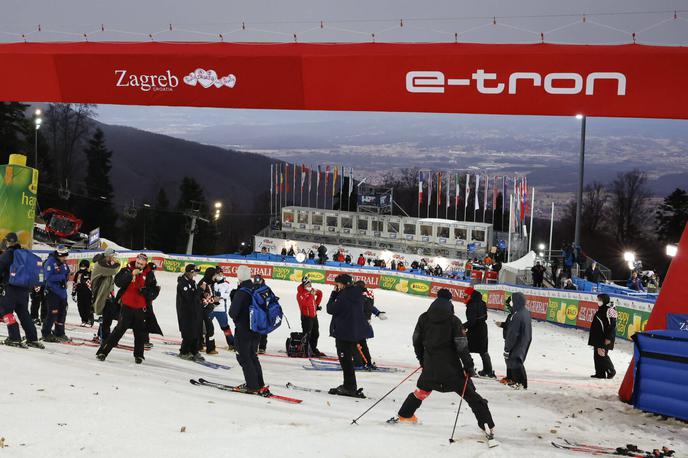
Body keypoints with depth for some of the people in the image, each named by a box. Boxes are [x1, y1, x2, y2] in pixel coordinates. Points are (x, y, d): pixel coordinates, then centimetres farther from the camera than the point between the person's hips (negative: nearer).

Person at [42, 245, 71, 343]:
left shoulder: (64, 263, 9)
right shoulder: (50, 262, -15)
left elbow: (67, 274, 20)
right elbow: (48, 277, -22)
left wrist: (65, 278, -2)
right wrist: (61, 276, -21)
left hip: (62, 291, 8)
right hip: (52, 292, -8)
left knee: (62, 313, 13)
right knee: (53, 313, -9)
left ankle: (60, 334, 24)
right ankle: (46, 334, 3)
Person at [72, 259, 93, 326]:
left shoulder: (90, 274, -4)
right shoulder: (78, 274, 10)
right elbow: (74, 284, 17)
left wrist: (93, 293, -7)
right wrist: (73, 293, 15)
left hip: (88, 294, -5)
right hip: (80, 294, 5)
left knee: (88, 308, -6)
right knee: (81, 308, 7)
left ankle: (90, 321, 0)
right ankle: (84, 320, 17)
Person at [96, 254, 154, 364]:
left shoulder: (149, 274, 2)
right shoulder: (127, 270, -4)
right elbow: (118, 282, -17)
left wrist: (145, 290, -14)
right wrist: (131, 274, -25)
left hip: (141, 308, 2)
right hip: (127, 306, -2)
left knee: (140, 332, 10)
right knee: (119, 329, -6)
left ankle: (138, 355, 25)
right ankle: (103, 351, -1)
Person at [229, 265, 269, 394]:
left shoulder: (241, 292, -21)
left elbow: (232, 312, -18)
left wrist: (236, 318, 2)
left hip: (243, 330, -7)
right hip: (257, 330, 7)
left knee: (244, 357, 4)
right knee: (253, 356, 19)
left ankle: (253, 385, 4)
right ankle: (260, 384, 22)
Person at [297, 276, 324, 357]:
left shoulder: (312, 290, 3)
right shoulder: (300, 294, -19)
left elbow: (320, 293, 22)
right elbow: (305, 303, -32)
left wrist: (317, 304, 16)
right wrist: (311, 295, -33)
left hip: (314, 315, 8)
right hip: (306, 317, -8)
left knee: (315, 334, 19)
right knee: (306, 334, -9)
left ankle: (314, 350, 34)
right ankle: (304, 351, -3)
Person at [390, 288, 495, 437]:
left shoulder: (424, 318, 3)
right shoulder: (453, 320, -9)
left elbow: (416, 340, 11)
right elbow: (461, 346, -12)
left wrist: (421, 358, 24)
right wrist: (469, 365, -5)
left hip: (430, 367, 4)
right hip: (451, 369, -4)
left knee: (422, 390, 26)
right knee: (470, 394, 1)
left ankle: (403, 415, 33)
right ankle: (487, 425, -4)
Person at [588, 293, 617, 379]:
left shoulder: (609, 309, -14)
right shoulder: (601, 309, 16)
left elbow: (612, 325, -19)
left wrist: (608, 338, -22)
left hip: (604, 337, -10)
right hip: (598, 337, 10)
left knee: (602, 354, -9)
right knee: (597, 355, 8)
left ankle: (611, 371, 8)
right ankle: (600, 373, 13)